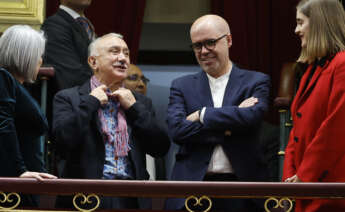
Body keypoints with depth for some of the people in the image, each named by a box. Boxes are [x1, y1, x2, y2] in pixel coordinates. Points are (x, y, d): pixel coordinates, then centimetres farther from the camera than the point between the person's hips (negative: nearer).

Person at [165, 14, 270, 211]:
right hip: (192, 187, 1)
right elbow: (177, 130, -4)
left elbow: (252, 117, -13)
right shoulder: (182, 86, 11)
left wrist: (202, 115, -6)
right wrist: (227, 127, -11)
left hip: (240, 191, -1)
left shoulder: (256, 82, 7)